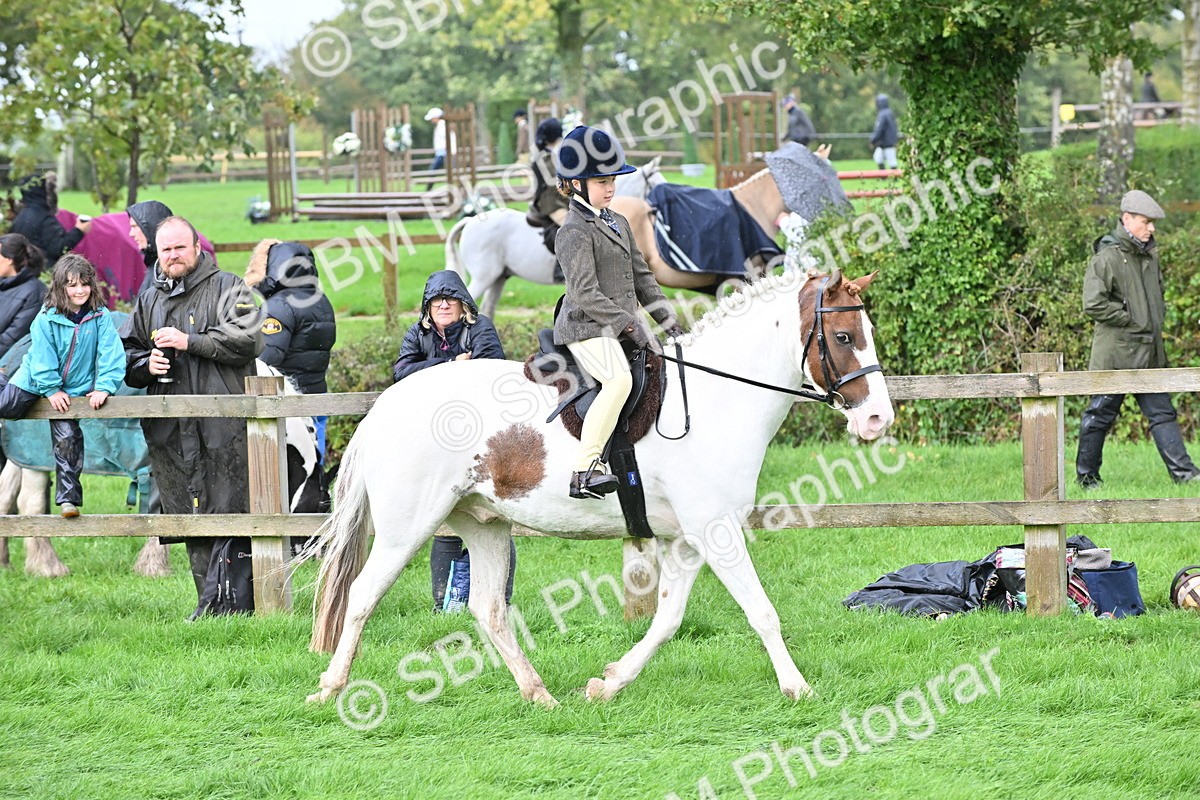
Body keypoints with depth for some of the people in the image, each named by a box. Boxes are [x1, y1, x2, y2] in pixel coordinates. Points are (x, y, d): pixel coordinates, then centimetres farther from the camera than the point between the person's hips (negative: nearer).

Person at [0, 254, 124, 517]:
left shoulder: (100, 317, -14)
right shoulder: (46, 319, -17)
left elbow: (111, 354, -15)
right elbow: (43, 358, -15)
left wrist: (104, 387, -22)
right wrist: (52, 389, -18)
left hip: (74, 388, 1)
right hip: (35, 381, 0)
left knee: (67, 437, -5)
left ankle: (68, 497, 0)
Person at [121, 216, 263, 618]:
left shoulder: (228, 288, 3)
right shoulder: (149, 301, 20)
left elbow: (247, 339, -10)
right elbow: (126, 354, 24)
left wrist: (190, 342, -13)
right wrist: (145, 365, 1)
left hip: (224, 426, -6)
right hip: (171, 428, 6)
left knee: (228, 513, -10)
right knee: (190, 515, 5)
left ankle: (227, 601, -9)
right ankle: (213, 603, 9)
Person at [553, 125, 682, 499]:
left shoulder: (619, 224, 19)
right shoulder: (574, 233, -9)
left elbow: (641, 277, 21)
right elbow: (585, 295, -18)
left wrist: (667, 320, 10)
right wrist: (629, 324, -22)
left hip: (617, 328, 10)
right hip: (587, 328, -10)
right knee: (619, 379, -31)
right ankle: (584, 471, -32)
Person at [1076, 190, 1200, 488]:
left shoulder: (1149, 257, 14)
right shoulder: (1106, 258, -13)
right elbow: (1094, 305, -21)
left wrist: (1158, 316, 12)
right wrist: (1132, 319, -16)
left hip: (1149, 352, 8)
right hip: (1115, 354, -8)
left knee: (1162, 412, 4)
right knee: (1100, 415, 2)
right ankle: (1087, 475, 12)